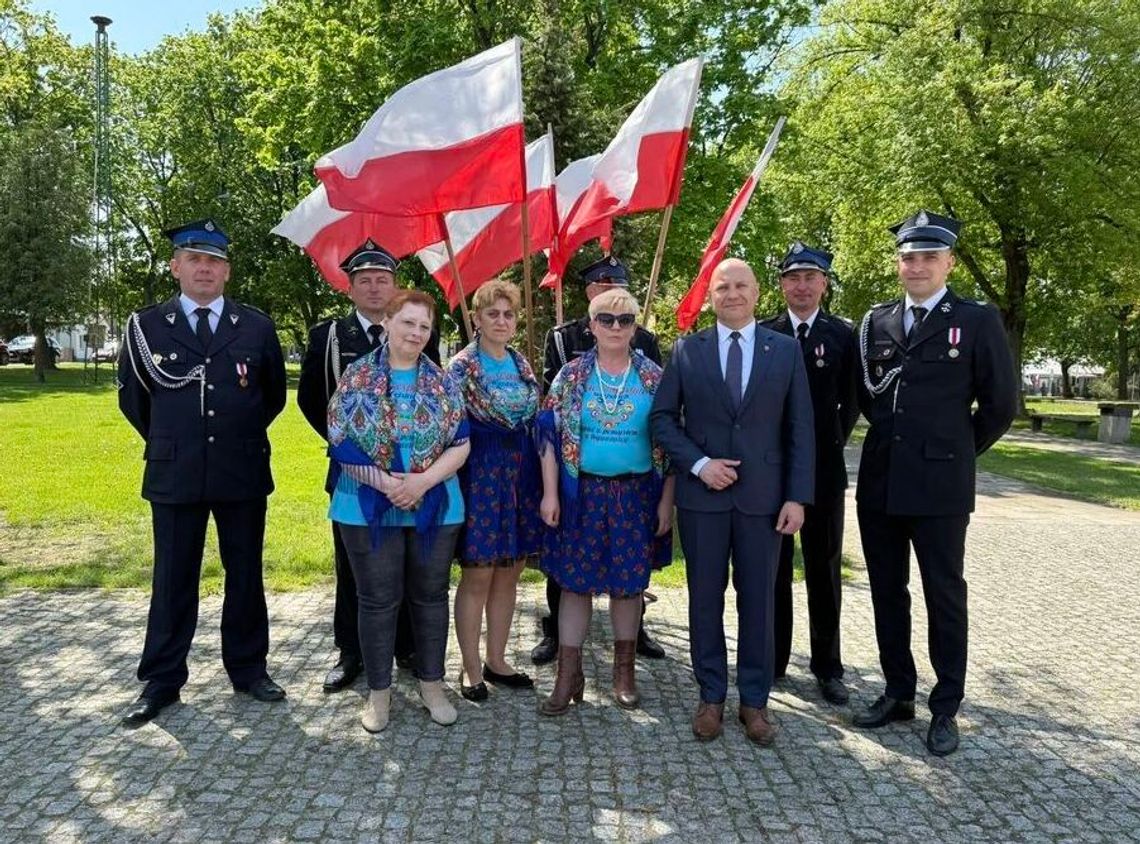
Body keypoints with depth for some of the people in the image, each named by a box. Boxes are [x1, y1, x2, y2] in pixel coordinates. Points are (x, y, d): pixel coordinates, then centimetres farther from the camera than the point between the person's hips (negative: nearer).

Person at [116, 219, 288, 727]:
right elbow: (133, 398, 13)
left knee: (246, 576, 10)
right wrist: (168, 443, 13)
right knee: (172, 581, 8)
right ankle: (161, 682, 21)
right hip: (174, 476, 0)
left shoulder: (257, 326, 2)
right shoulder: (146, 326, 2)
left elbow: (275, 395, 14)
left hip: (243, 474, 1)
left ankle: (248, 669, 25)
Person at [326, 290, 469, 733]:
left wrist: (423, 481, -17)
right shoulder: (356, 377, -2)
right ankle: (378, 690, 23)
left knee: (430, 595, 11)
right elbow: (340, 444, -6)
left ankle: (432, 683, 27)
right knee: (378, 600, 7)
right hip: (369, 508, -2)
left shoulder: (443, 381, 3)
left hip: (435, 508, 2)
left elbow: (460, 444, -2)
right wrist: (383, 482, -18)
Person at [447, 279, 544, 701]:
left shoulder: (522, 365, 11)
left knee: (509, 573, 11)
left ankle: (496, 661, 24)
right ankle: (471, 669, 14)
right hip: (480, 475, -6)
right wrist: (456, 482, -13)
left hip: (520, 476, 6)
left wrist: (540, 482, 11)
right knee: (478, 576, 0)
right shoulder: (461, 366, -6)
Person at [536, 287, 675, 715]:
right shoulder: (571, 375, 0)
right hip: (583, 493, 0)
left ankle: (624, 671, 27)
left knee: (628, 582, 11)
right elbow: (549, 434, 0)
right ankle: (568, 675, 15)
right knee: (575, 581, 4)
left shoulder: (654, 377, 0)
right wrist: (550, 493, -7)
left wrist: (666, 500, -3)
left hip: (636, 495, 0)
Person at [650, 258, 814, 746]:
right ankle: (711, 696, 23)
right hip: (702, 494, 0)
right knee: (705, 598, 8)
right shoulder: (686, 350, 3)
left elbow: (800, 428, 2)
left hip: (763, 496, 0)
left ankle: (754, 700, 22)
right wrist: (699, 463, -11)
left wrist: (797, 497, -4)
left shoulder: (786, 350, 4)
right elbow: (662, 417, 3)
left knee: (758, 600, 8)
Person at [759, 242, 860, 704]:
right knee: (772, 568, 9)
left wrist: (832, 445, 1)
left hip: (824, 468, 0)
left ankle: (828, 666, 19)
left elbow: (851, 400, 5)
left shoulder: (843, 335, 2)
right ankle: (772, 658, 21)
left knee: (824, 570, 8)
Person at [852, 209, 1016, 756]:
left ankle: (945, 708, 19)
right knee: (887, 593, 13)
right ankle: (898, 693, 28)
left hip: (939, 486, -4)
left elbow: (1000, 403, 0)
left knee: (944, 596, 6)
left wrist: (957, 451, 7)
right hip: (878, 484, 4)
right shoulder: (875, 322, 7)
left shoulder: (977, 321, -3)